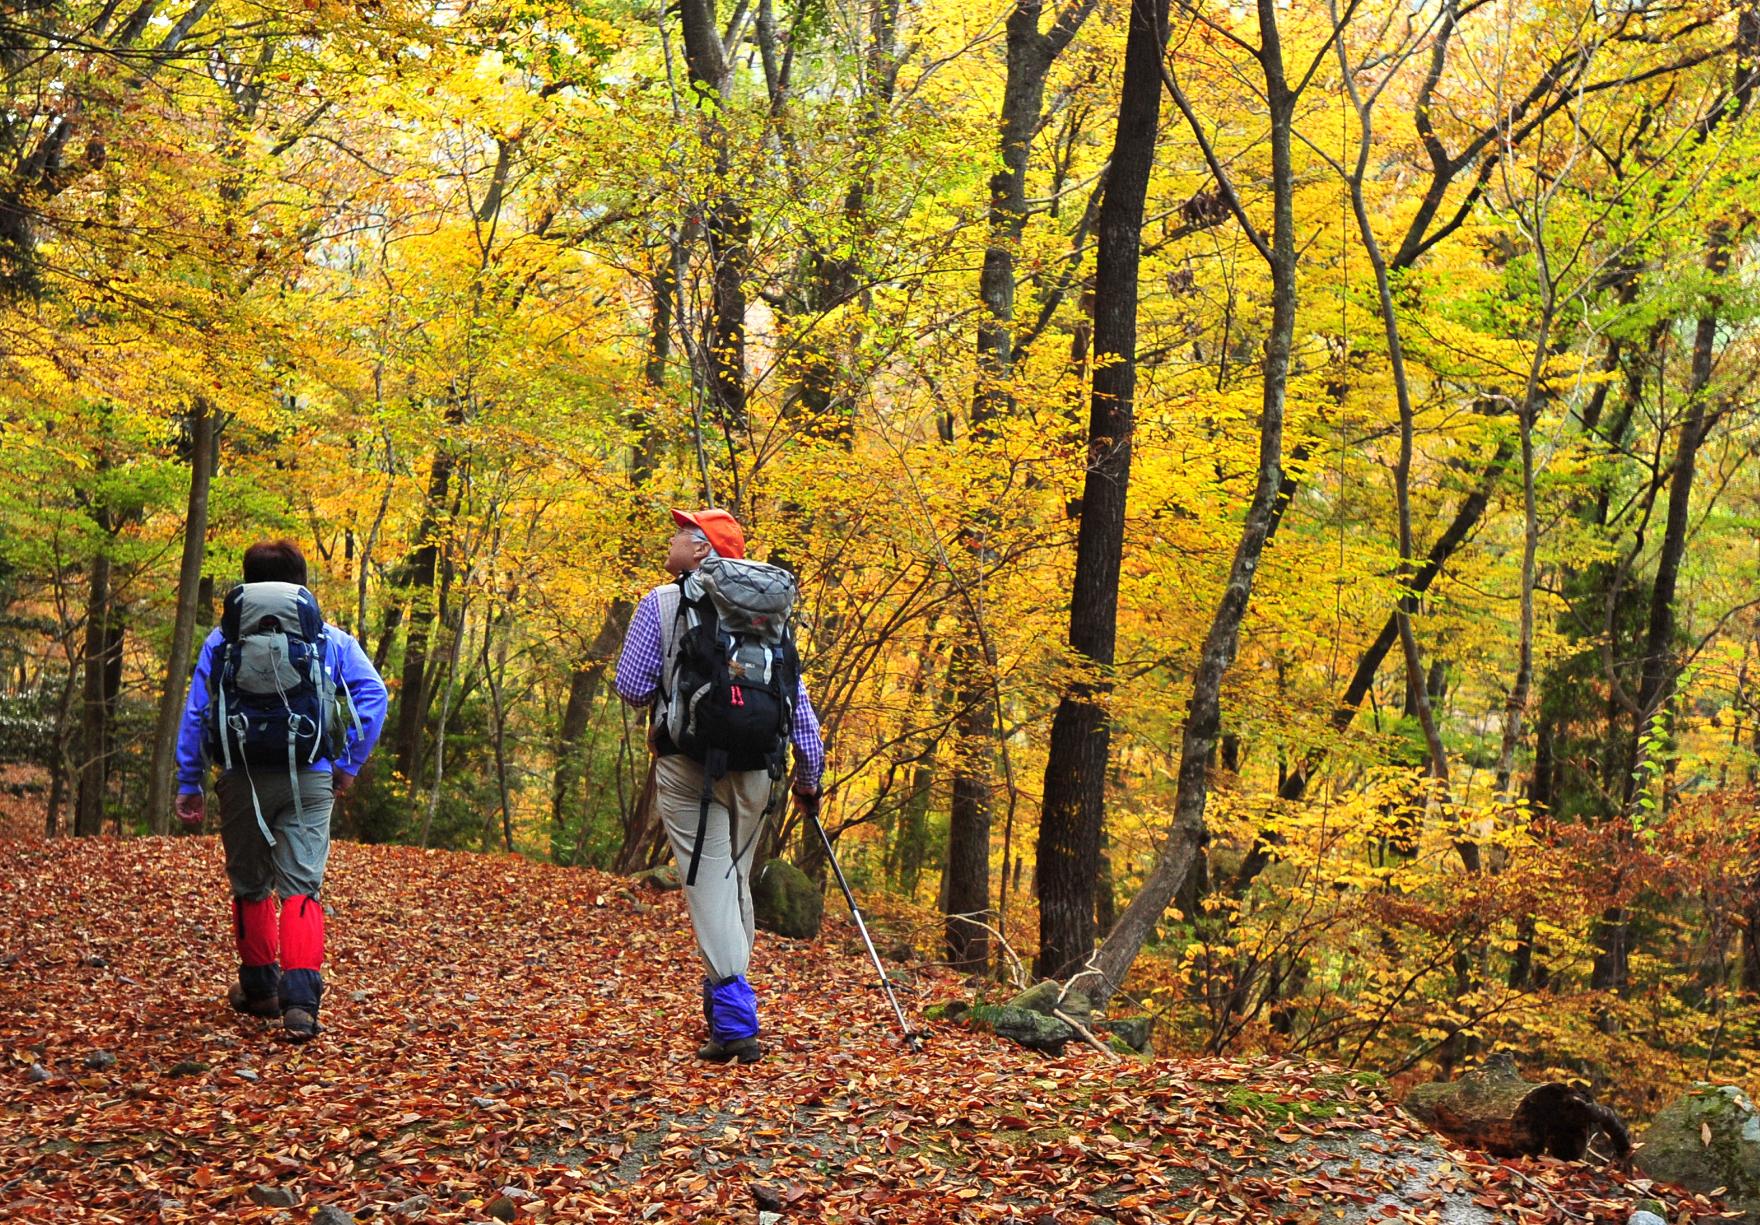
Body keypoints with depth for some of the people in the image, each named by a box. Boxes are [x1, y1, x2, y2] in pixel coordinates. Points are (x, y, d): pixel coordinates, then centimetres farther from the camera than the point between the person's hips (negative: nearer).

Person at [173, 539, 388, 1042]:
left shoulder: (222, 639, 7)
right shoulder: (330, 638, 5)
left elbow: (195, 712, 4)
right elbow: (373, 695, -4)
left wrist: (188, 784, 8)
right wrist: (350, 764, 3)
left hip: (242, 778, 1)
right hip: (308, 780, -1)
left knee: (251, 888, 18)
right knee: (301, 887, -3)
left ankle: (259, 987, 30)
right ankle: (300, 998, -19)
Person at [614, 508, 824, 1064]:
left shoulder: (661, 602, -2)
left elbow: (632, 688, -2)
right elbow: (796, 699, 7)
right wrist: (808, 775, 14)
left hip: (688, 762, -4)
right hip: (754, 767, 4)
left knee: (709, 883, -5)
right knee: (737, 881, 17)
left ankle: (735, 1024, -13)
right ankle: (726, 1002, 26)